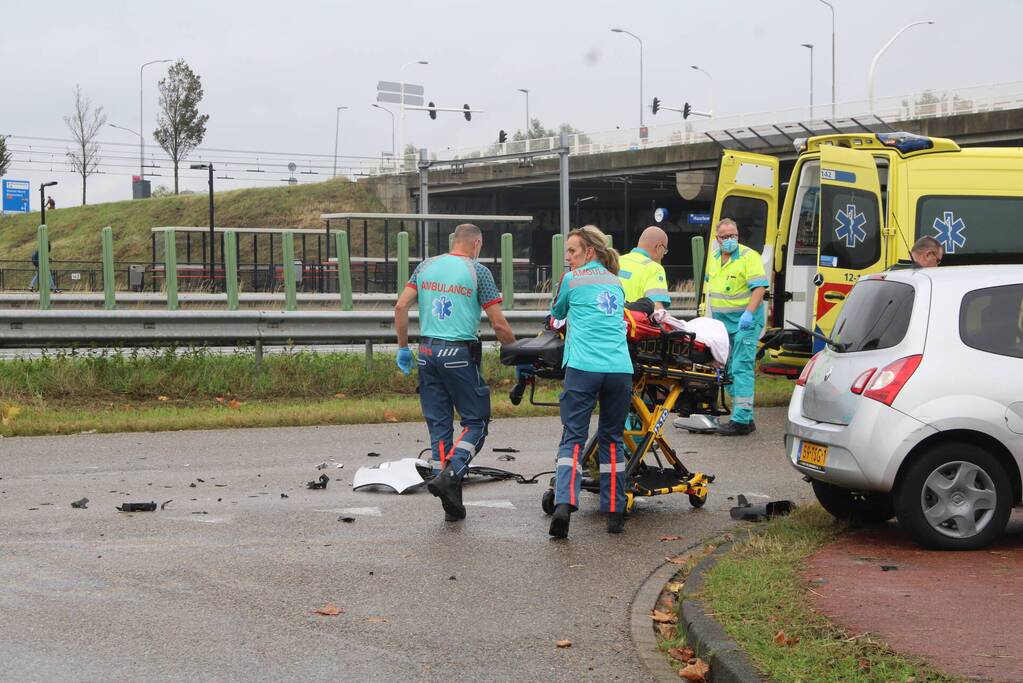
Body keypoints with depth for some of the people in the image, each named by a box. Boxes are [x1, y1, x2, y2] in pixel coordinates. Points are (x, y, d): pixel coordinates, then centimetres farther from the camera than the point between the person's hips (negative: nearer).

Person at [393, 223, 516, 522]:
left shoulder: (426, 266, 10)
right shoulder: (478, 271, -4)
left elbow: (401, 306, 5)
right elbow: (498, 324, -6)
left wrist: (403, 347, 13)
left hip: (428, 352, 5)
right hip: (459, 354, -5)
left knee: (438, 424, 9)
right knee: (476, 421, 5)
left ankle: (452, 504, 10)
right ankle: (450, 473, -18)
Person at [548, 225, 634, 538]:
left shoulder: (572, 279, 7)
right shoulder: (616, 283, 20)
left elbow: (557, 313, 25)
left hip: (583, 368, -4)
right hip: (620, 369, 4)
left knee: (573, 437, -3)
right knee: (612, 439, 13)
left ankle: (564, 503, -22)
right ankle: (615, 512, 12)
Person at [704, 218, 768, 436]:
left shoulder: (749, 257, -11)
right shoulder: (714, 257, 12)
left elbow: (760, 287, -18)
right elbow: (709, 283, 28)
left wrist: (749, 312, -29)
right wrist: (708, 308, 22)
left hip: (745, 321, -8)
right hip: (721, 321, 8)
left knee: (741, 368, -13)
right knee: (727, 369, 11)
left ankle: (741, 420, -15)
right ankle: (745, 418, 19)